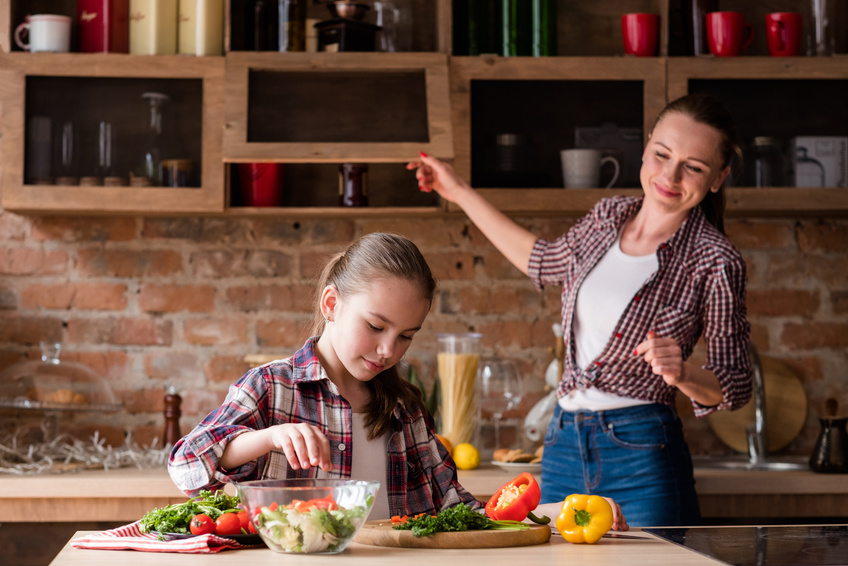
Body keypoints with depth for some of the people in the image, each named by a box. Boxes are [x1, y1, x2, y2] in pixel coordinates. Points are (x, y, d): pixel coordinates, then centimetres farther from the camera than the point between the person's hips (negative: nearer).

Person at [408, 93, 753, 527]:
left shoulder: (714, 262, -9)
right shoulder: (609, 216, 7)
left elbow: (735, 386, -4)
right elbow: (544, 263, 28)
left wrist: (681, 373, -25)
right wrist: (460, 193, 32)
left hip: (641, 455, -5)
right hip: (564, 444, 5)